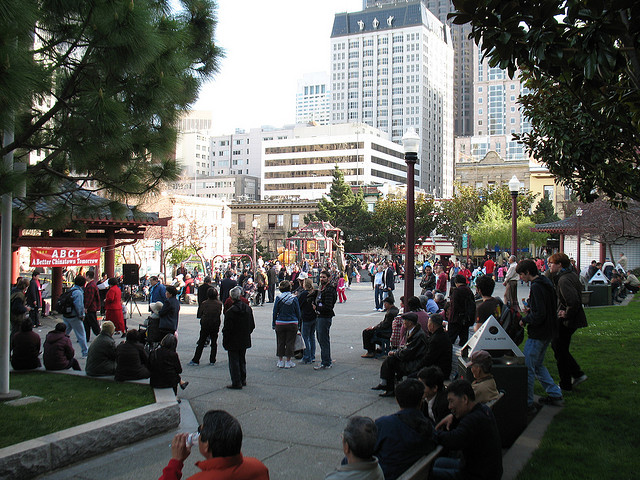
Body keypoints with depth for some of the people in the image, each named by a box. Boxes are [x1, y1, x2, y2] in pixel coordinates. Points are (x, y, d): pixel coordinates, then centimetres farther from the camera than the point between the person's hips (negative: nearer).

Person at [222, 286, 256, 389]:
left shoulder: (230, 311, -20)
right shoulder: (248, 308, -1)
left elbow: (227, 329, -17)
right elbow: (252, 325, 7)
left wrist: (225, 342, -6)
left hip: (233, 342, -6)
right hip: (245, 341, 6)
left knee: (234, 361, 4)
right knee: (242, 360, 20)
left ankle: (236, 383, 6)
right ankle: (243, 380, 29)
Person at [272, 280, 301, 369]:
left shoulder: (278, 298, -6)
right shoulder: (294, 298, -5)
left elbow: (275, 312, -1)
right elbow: (298, 312, 1)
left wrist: (273, 324, 8)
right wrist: (298, 322, 14)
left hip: (280, 324, 0)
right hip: (292, 324, 0)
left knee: (280, 342, 11)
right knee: (290, 342, 7)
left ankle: (280, 361, 16)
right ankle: (288, 362, 10)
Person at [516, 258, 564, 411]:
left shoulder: (536, 287, -21)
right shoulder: (546, 283, 10)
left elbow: (539, 314, -25)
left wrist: (525, 320, -11)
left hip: (537, 334, -10)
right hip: (548, 332, 10)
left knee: (527, 368, -3)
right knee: (538, 364, 22)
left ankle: (528, 402, 2)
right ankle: (555, 395, 25)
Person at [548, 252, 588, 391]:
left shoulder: (564, 280, -23)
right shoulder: (571, 275, 8)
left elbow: (574, 300, -34)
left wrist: (567, 314, -18)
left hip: (567, 321, -10)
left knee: (560, 350, 3)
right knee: (556, 344, 21)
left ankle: (565, 385, 15)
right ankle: (578, 374, 24)